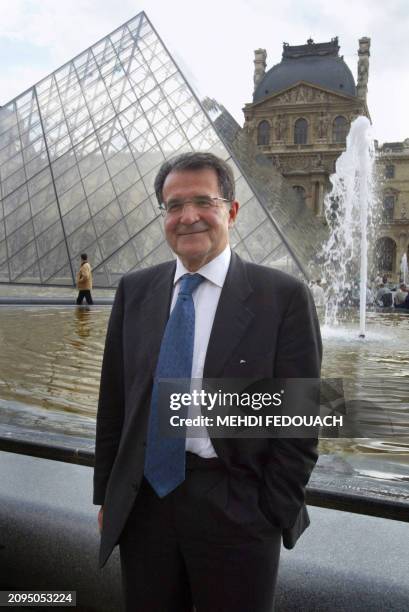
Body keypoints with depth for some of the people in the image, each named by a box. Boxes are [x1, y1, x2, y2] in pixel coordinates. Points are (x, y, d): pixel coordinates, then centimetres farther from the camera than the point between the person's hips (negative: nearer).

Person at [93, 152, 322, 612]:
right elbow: (113, 401, 6)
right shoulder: (134, 291, 2)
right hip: (142, 502, 4)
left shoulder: (283, 297, -9)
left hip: (236, 510, -3)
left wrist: (274, 517, -6)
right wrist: (107, 494, 8)